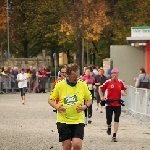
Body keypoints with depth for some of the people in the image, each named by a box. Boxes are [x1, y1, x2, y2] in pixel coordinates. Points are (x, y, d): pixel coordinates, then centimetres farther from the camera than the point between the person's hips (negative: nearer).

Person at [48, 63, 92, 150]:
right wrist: (56, 106, -15)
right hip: (63, 121, 0)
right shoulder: (60, 85, -5)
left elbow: (89, 100, 11)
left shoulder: (83, 85, -2)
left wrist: (85, 106, -11)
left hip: (78, 121, 0)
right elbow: (50, 99, 5)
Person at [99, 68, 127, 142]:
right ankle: (109, 127, 39)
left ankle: (114, 136, -2)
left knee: (116, 120, -6)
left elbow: (125, 89, 18)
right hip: (109, 103, -1)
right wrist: (102, 97, -6)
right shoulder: (108, 82, -4)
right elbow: (100, 88, 5)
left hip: (118, 104, 1)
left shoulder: (120, 82, 2)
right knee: (108, 119, 2)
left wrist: (124, 93, -3)